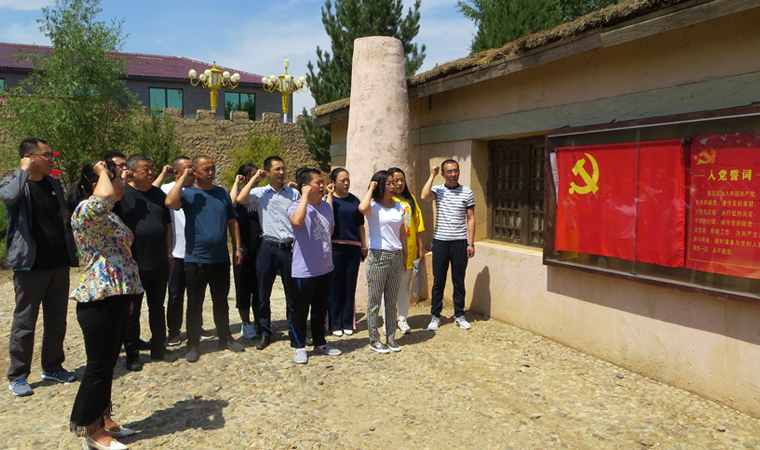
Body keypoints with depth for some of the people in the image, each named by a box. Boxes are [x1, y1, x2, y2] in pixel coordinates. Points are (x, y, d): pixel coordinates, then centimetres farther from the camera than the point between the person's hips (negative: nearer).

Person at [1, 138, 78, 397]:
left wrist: (72, 254, 12)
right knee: (24, 322, 3)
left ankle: (52, 367, 26)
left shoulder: (53, 183, 12)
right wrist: (24, 169, -20)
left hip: (59, 264, 6)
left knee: (57, 320, 13)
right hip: (31, 266, -6)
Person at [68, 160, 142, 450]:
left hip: (117, 298, 10)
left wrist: (127, 296, 24)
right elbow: (105, 195, -38)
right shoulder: (86, 210, -14)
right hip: (98, 301, -9)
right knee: (98, 365, 1)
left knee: (108, 363, 17)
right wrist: (102, 171, -17)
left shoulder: (110, 216, 17)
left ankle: (103, 419, 29)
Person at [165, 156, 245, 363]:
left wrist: (238, 247, 5)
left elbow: (232, 221, 11)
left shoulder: (223, 194, 7)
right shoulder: (188, 194, -3)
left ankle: (225, 338, 29)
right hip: (196, 259, -3)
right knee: (195, 304, 6)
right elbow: (170, 202, -25)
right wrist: (183, 178, -16)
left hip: (221, 259, 3)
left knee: (221, 301, 15)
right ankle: (193, 344, 18)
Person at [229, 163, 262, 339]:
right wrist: (236, 183, -11)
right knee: (244, 285, 3)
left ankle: (258, 322, 19)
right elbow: (231, 203, -24)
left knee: (260, 285, 7)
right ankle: (246, 323, 16)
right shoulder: (238, 193, -1)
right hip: (244, 245, -3)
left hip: (261, 244, 3)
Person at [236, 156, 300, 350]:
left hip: (290, 247, 1)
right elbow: (240, 199, -16)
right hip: (268, 248, 0)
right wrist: (254, 179, -6)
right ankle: (264, 333, 22)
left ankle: (294, 332, 23)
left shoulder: (294, 193, 7)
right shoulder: (260, 192, 2)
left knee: (292, 293, 9)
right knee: (263, 294, 7)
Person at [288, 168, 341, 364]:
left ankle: (320, 343, 33)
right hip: (304, 271, -7)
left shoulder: (326, 206, 7)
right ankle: (300, 347, 23)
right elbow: (297, 222, -41)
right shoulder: (296, 207, -16)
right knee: (301, 310, 7)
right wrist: (305, 196, -30)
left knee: (321, 308, 19)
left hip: (325, 268, 7)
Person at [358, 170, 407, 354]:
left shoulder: (398, 206, 10)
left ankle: (390, 337, 22)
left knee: (392, 300, 12)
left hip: (396, 256, 6)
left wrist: (405, 255, 15)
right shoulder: (373, 206, -8)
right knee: (375, 300, 3)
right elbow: (362, 208, -33)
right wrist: (371, 188, -17)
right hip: (378, 256, -6)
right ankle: (374, 340, 14)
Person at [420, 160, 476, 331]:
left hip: (460, 242, 1)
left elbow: (470, 218, 4)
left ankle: (459, 315, 22)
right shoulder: (437, 190, 2)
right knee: (438, 281, 6)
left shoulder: (467, 193, 4)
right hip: (440, 241, 0)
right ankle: (435, 316, 17)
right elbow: (424, 197, -20)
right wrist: (432, 175, -11)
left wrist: (471, 243, -2)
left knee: (459, 280, 9)